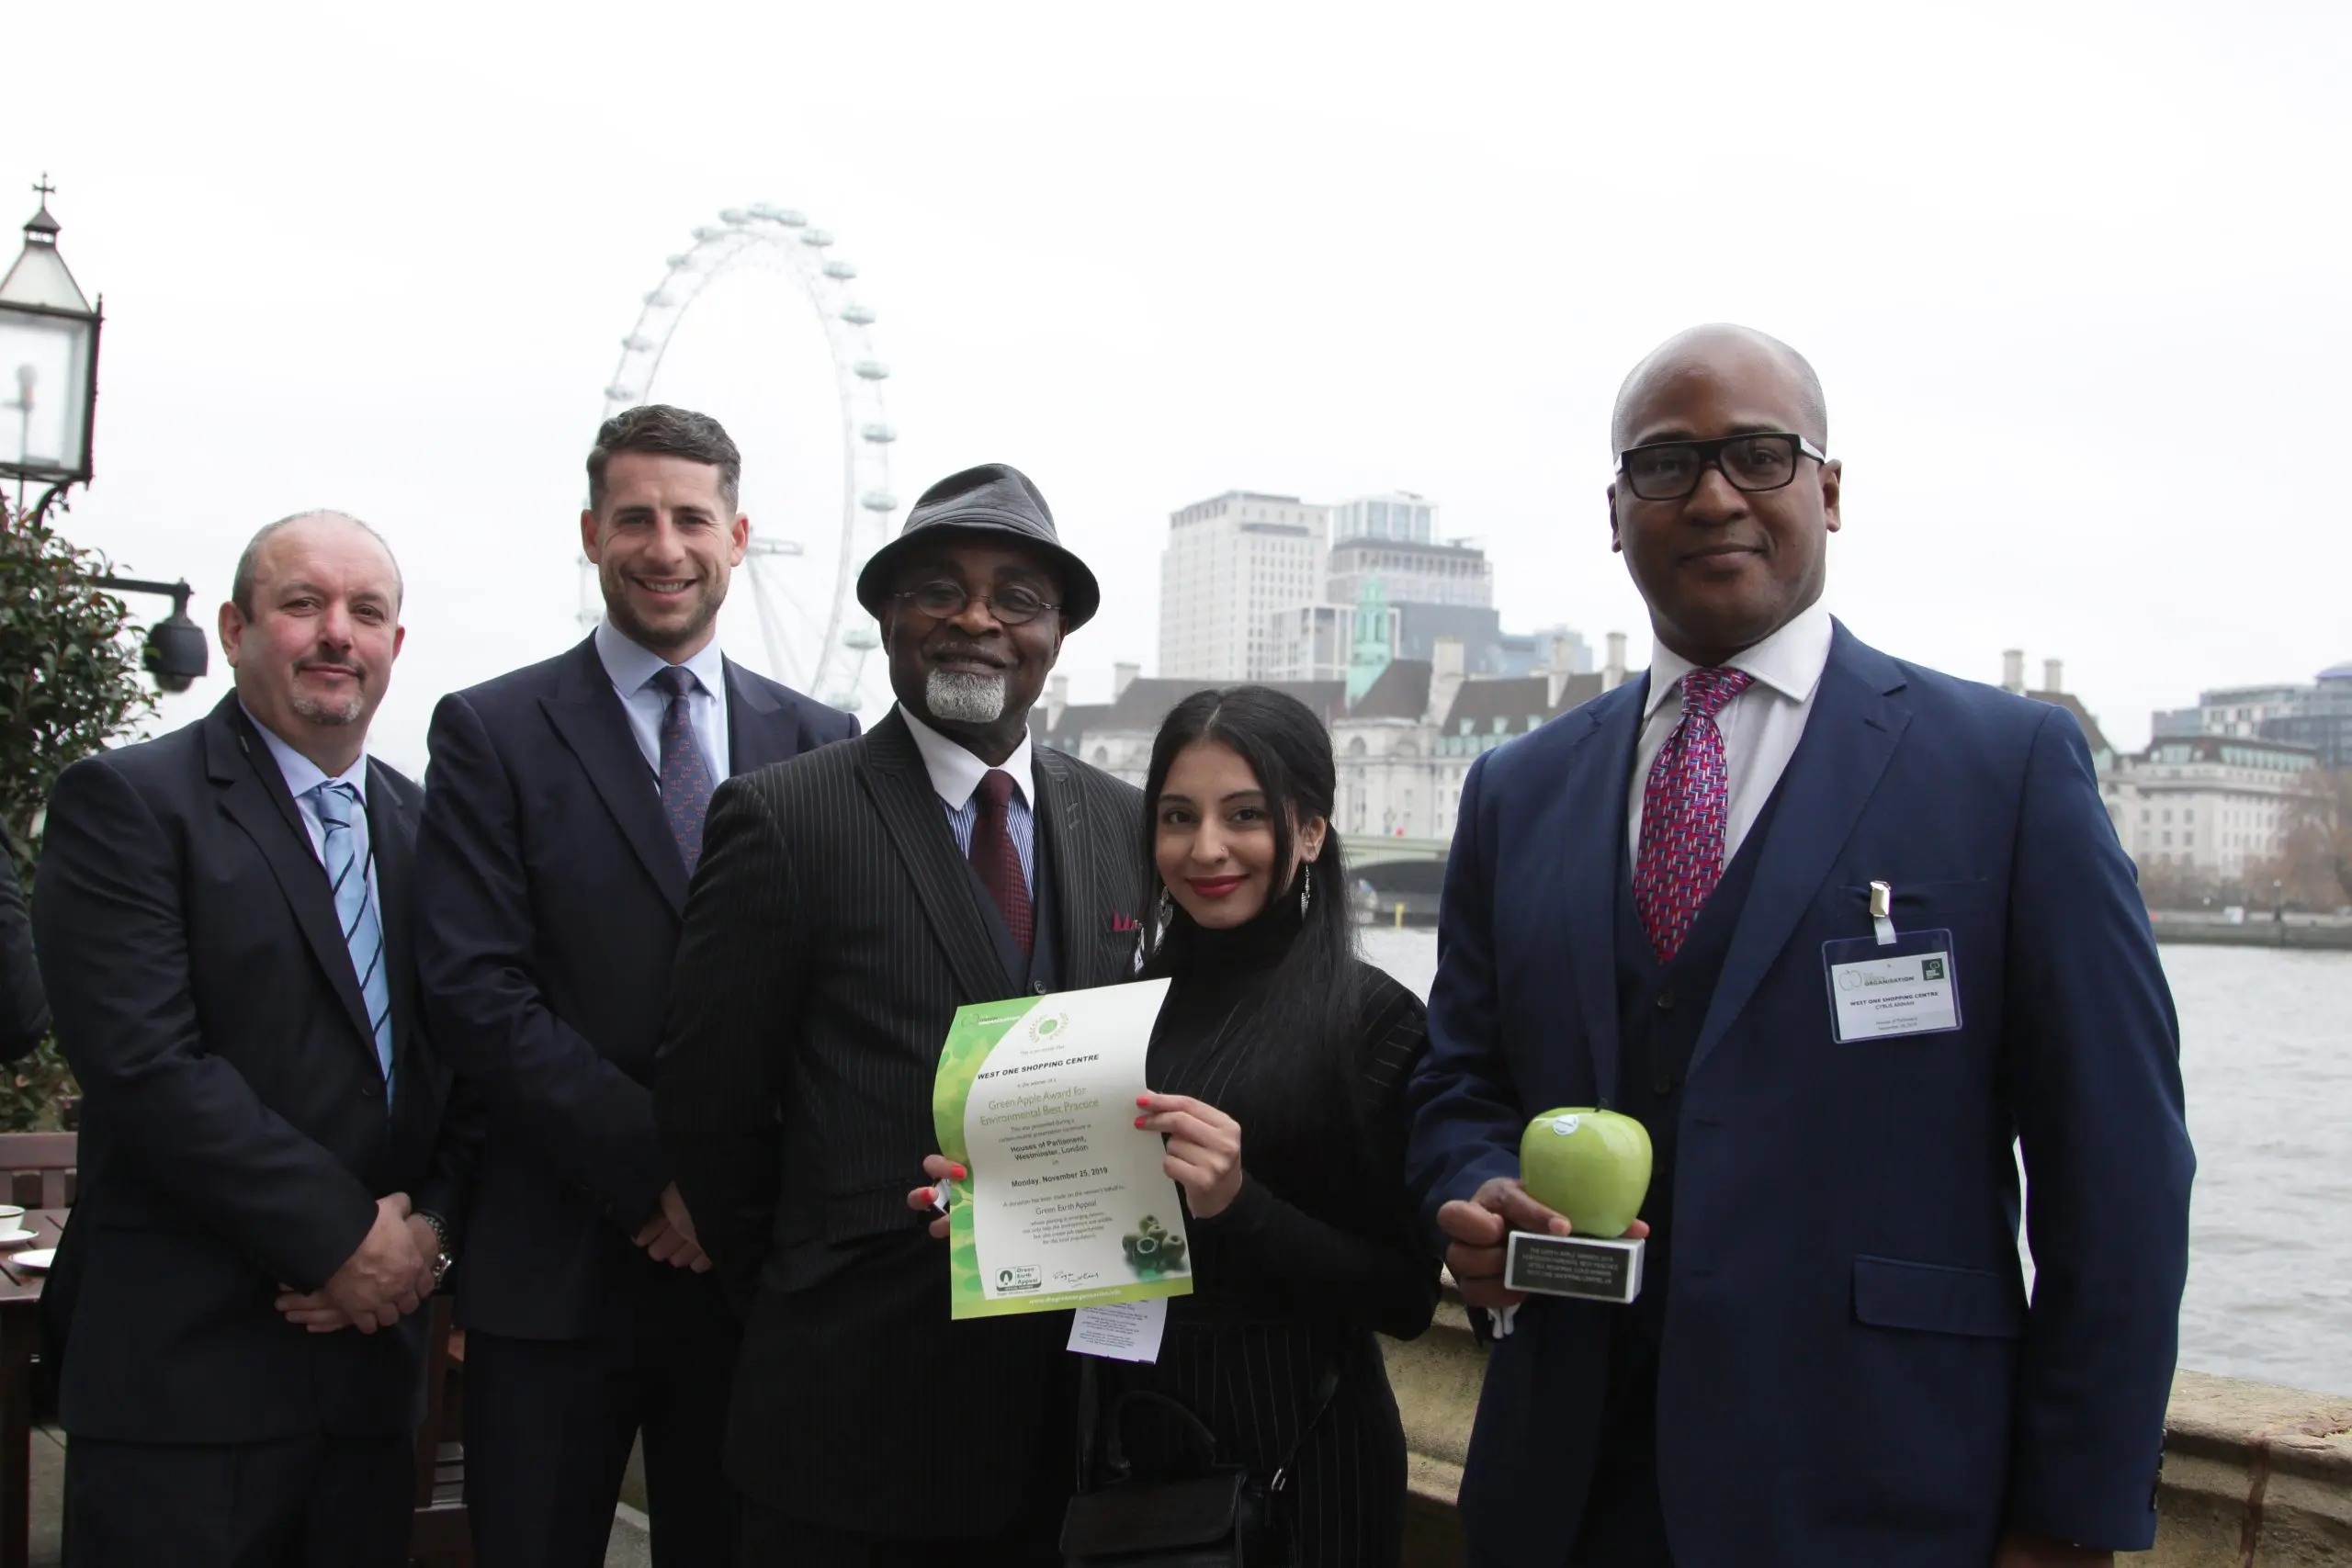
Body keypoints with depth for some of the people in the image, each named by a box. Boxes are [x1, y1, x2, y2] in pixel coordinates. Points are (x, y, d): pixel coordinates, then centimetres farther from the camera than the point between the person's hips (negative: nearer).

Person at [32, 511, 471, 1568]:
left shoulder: (421, 829, 13)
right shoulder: (125, 802, -5)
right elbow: (145, 1065, -15)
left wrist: (432, 1226, -7)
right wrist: (343, 1240, -15)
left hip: (370, 1352, 5)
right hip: (184, 1364, -5)